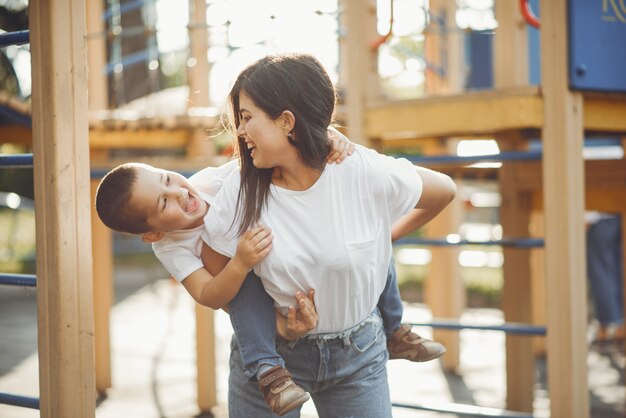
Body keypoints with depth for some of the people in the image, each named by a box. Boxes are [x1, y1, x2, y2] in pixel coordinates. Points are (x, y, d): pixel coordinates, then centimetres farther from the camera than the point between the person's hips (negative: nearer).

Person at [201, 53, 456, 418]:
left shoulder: (364, 172, -17)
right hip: (270, 351, 1)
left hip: (357, 354, 0)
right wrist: (277, 321, -12)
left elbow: (444, 191, -1)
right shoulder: (241, 189, -14)